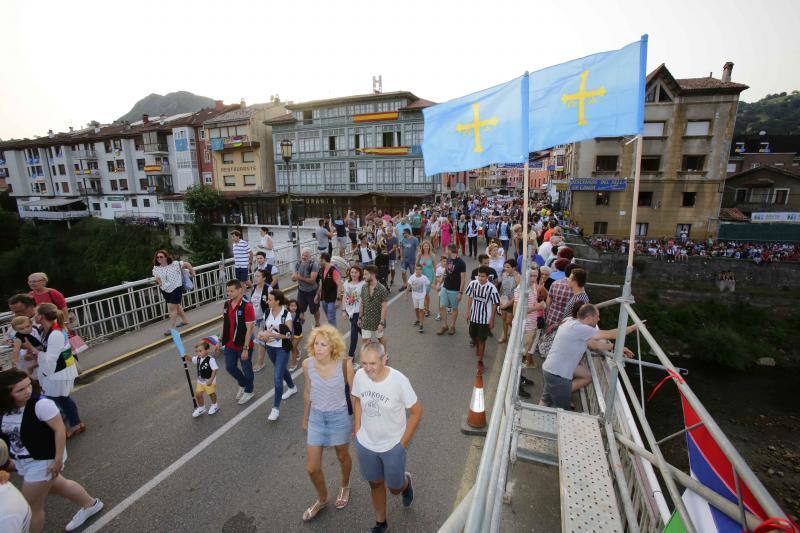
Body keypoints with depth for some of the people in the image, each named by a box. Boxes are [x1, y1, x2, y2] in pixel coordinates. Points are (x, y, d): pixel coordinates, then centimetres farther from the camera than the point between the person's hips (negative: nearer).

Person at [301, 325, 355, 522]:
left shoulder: (344, 364, -24)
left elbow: (353, 393, -11)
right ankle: (322, 499, 42)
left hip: (339, 417, -3)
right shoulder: (307, 364, -15)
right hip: (316, 417, 3)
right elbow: (308, 392, 2)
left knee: (342, 457, 22)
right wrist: (305, 417, 13)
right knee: (312, 468, 11)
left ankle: (345, 487, 55)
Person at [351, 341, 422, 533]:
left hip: (393, 446, -3)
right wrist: (357, 429, 1)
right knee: (375, 484, 22)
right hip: (365, 444, 3)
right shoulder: (359, 376, -18)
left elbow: (416, 411, -15)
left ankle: (406, 481, 52)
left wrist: (404, 442, -10)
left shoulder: (399, 380, -29)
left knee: (394, 488, 17)